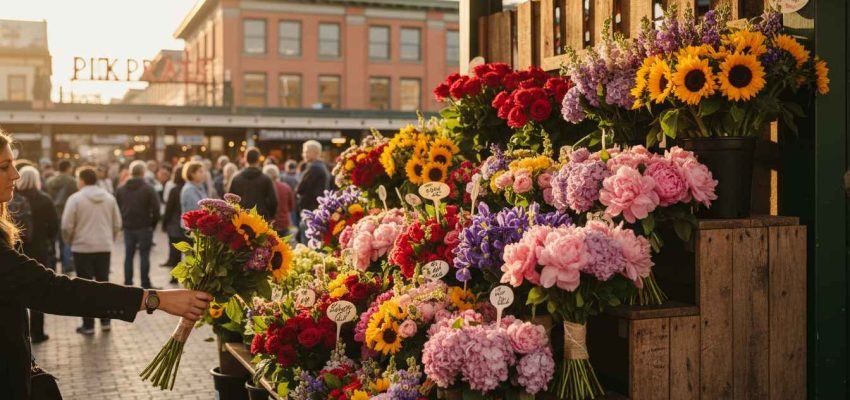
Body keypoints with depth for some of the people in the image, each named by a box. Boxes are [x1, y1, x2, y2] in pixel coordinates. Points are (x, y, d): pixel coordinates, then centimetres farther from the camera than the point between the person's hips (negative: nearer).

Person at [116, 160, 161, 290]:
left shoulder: (121, 190, 6)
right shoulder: (149, 189, -9)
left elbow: (116, 208, 7)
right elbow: (156, 209, -13)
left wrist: (123, 222, 13)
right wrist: (153, 224, 0)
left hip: (128, 227, 4)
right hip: (144, 227, -4)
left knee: (128, 255, 11)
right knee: (144, 255, 0)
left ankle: (128, 283, 13)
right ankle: (145, 284, 0)